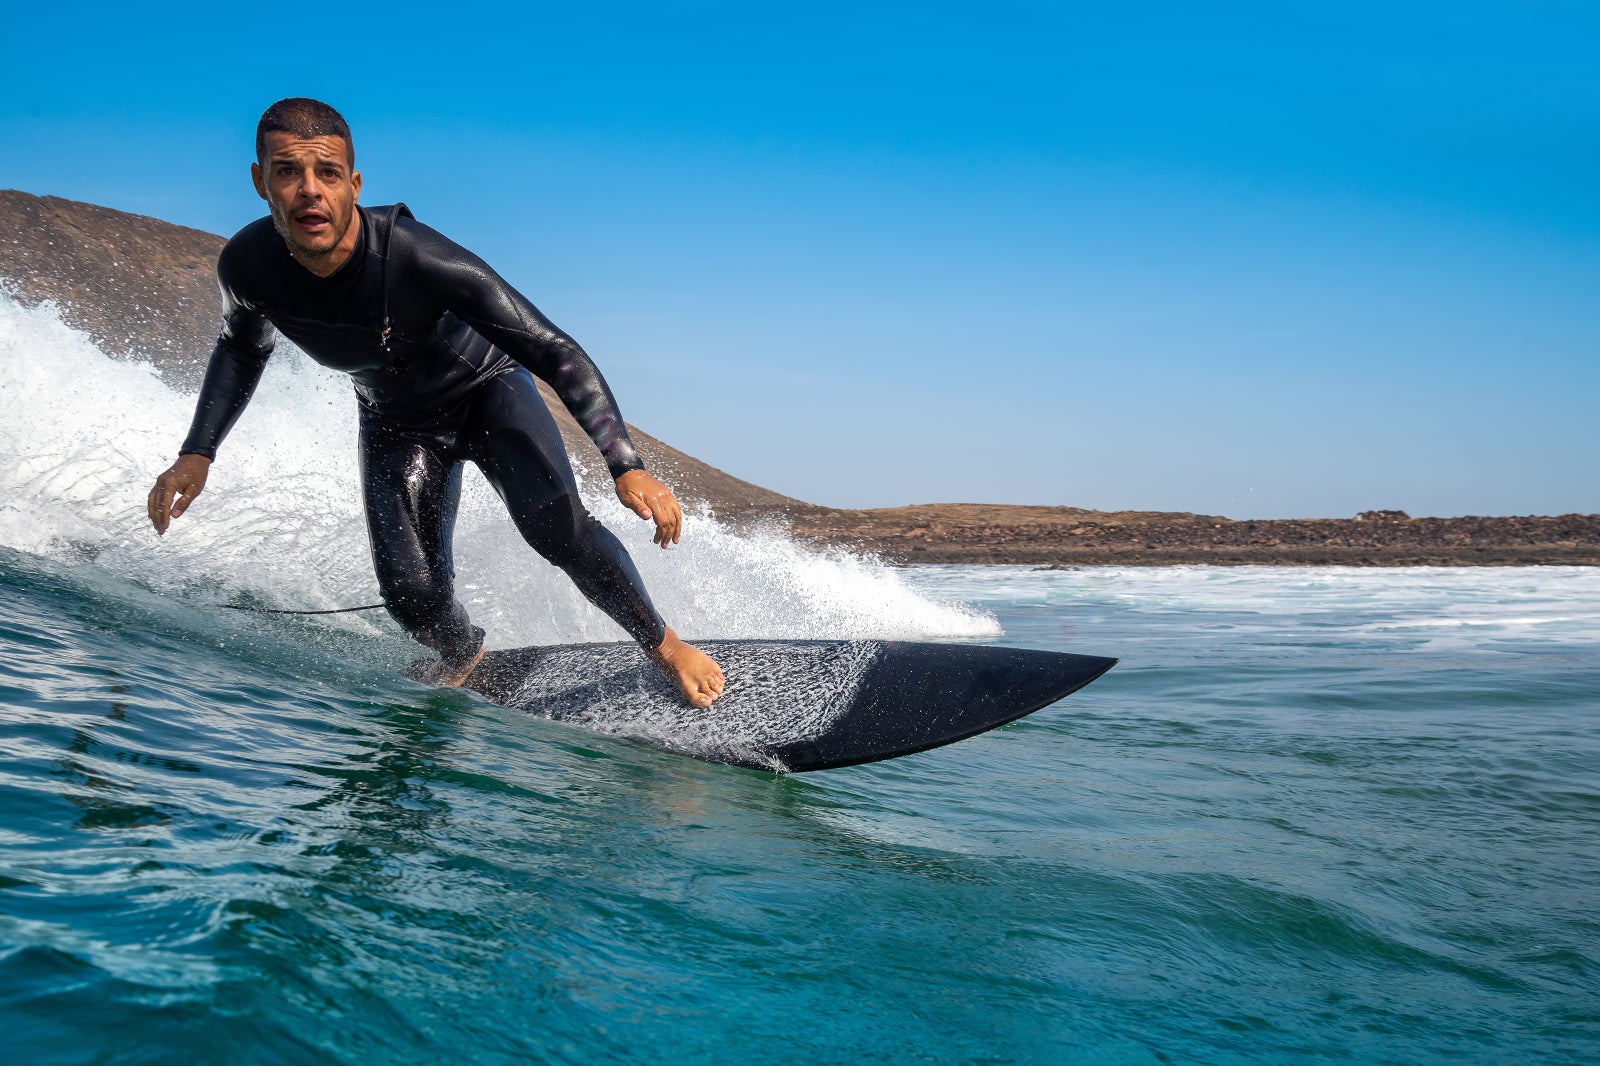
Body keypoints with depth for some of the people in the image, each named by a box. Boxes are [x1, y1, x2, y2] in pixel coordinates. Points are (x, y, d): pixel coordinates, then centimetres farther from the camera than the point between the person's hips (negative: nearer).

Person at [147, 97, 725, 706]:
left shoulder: (417, 258, -37)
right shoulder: (248, 266, -23)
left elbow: (556, 353, -34)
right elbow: (242, 348, 3)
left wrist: (627, 467, -42)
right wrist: (197, 452, -8)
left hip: (486, 389, -3)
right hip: (396, 425, 3)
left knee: (558, 529, -27)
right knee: (413, 597, -13)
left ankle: (662, 645, -2)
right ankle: (463, 655, 25)